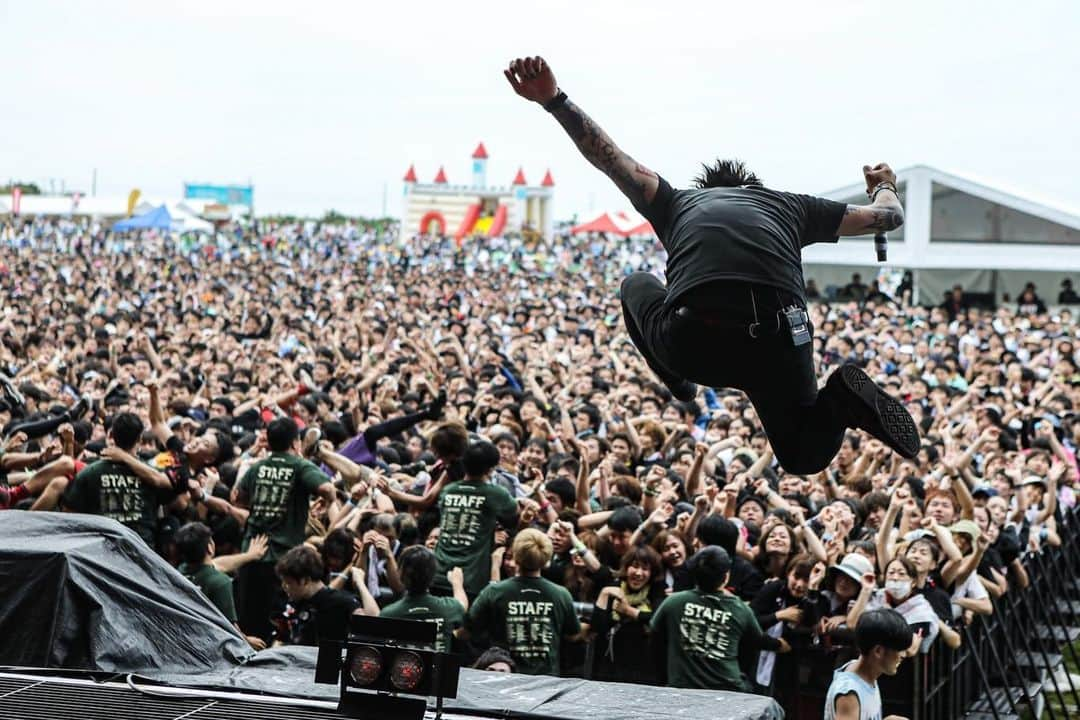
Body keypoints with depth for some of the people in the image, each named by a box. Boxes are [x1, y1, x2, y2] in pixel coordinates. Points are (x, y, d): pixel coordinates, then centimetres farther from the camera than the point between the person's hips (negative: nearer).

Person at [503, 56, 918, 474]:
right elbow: (888, 216, 44)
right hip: (777, 343, -1)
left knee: (636, 285, 37)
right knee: (804, 455, 25)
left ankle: (679, 386, 20)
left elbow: (608, 155, 24)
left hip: (691, 342, 1)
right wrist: (884, 186, 67)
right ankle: (842, 400, -7)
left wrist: (553, 100, 10)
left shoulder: (680, 204, 32)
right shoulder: (787, 204, 34)